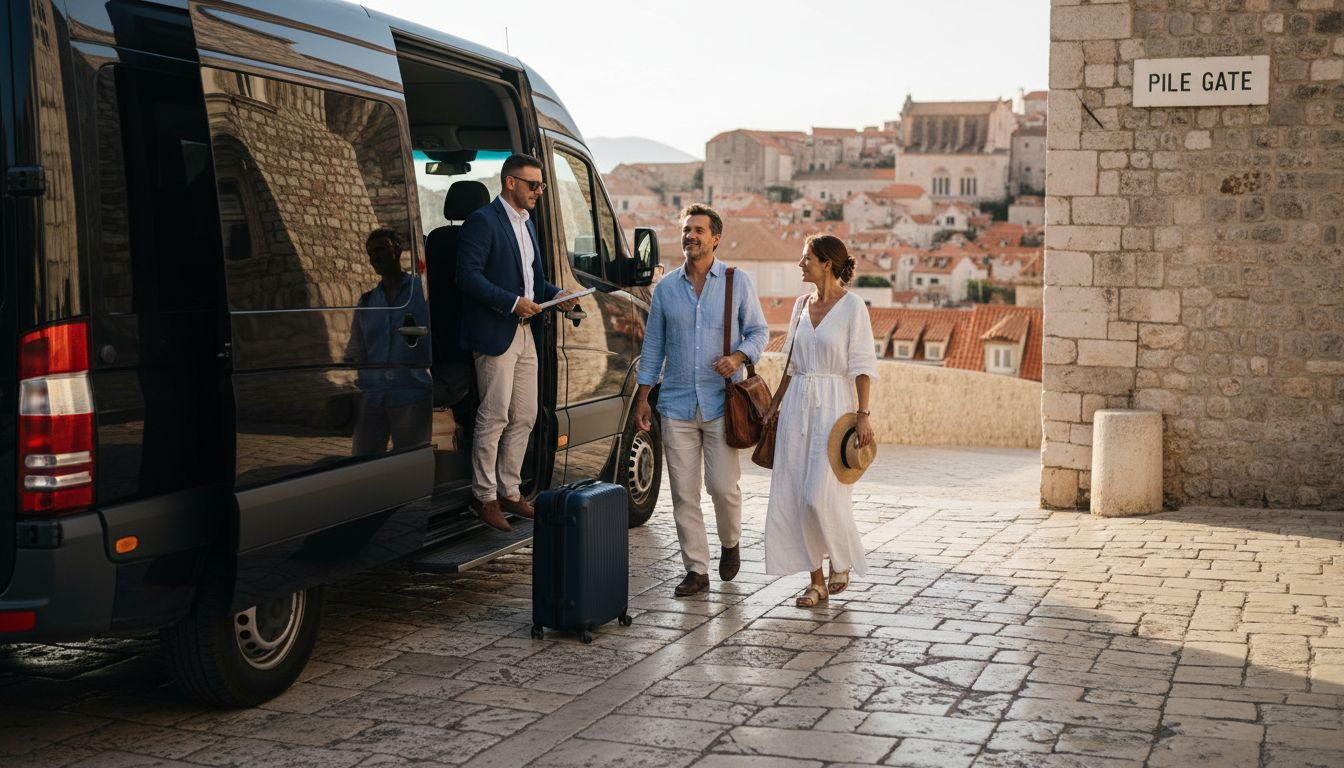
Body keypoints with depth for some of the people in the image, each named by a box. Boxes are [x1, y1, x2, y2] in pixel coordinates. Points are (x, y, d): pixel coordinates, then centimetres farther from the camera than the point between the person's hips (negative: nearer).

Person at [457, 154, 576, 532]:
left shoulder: (527, 223, 18)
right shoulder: (483, 221, -10)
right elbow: (468, 276, -18)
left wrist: (555, 295, 6)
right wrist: (513, 302, -22)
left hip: (525, 334, 9)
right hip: (495, 334, -9)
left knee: (524, 417, 11)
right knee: (494, 418, -4)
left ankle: (510, 491, 21)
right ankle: (485, 496, 6)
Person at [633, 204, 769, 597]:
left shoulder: (737, 282, 2)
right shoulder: (666, 287, 7)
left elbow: (759, 330, 6)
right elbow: (653, 344, 12)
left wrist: (739, 356, -15)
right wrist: (642, 397, 8)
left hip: (721, 403, -2)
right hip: (676, 404, 2)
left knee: (723, 486, -5)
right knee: (684, 493, 2)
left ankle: (730, 544, 25)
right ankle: (696, 569, 12)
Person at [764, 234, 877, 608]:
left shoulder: (852, 306, -6)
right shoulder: (802, 304, 12)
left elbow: (862, 365, -9)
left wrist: (863, 414, -15)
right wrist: (778, 407, 17)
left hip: (834, 405, -6)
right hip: (798, 405, 6)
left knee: (821, 495, -13)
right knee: (794, 494, 2)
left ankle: (841, 561, 15)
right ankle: (817, 580, 12)